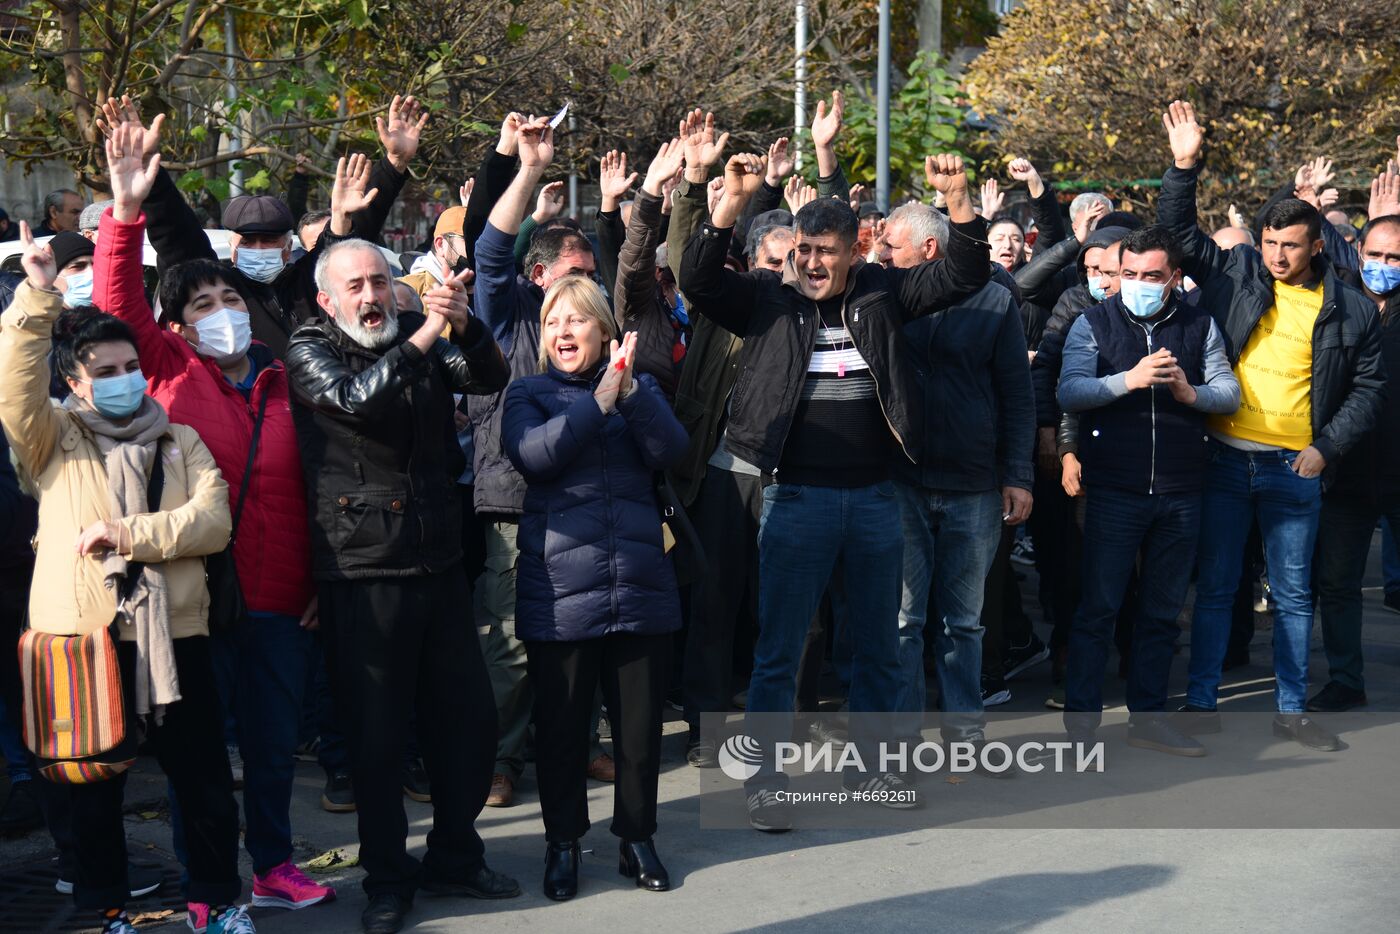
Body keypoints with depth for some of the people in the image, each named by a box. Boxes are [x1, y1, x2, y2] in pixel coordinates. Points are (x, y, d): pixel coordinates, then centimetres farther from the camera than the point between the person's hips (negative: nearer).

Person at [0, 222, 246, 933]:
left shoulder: (180, 440, 11)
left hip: (173, 632, 1)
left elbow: (213, 519, -3)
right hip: (81, 636, -1)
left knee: (205, 781, 7)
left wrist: (130, 533, -15)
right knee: (94, 787, 9)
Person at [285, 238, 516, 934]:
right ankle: (388, 877, 19)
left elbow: (490, 378, -5)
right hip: (362, 571, -4)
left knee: (468, 713, 11)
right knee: (375, 733, 4)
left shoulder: (420, 338, 8)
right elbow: (353, 400, -21)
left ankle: (454, 857, 28)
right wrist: (420, 340, -28)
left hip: (438, 563, 4)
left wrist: (465, 328, -23)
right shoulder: (308, 351, -2)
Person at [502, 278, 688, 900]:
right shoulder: (528, 394, 6)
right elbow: (534, 455, -15)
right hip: (559, 592, -2)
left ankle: (637, 837, 24)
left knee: (640, 724, 7)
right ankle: (563, 842, 23)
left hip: (639, 586, 2)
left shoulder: (639, 388, 12)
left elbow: (670, 450, -7)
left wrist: (630, 389, -19)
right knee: (560, 726, 6)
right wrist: (600, 401, -18)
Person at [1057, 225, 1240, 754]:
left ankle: (1148, 717, 21)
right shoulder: (1093, 324, 0)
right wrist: (1130, 379, -25)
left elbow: (1230, 394, 6)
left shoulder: (1199, 327, 8)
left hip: (1179, 493, 3)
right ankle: (1080, 718, 8)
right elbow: (1069, 392, -12)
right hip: (1113, 489, -3)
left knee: (1163, 611, 11)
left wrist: (1190, 392, -14)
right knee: (1099, 607, -1)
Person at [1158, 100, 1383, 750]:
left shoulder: (1351, 310, 1)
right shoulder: (1236, 274, 1)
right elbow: (1178, 231, 1)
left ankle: (1291, 710, 20)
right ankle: (1201, 702, 14)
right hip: (1225, 459, 0)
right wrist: (1184, 166, -11)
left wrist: (1327, 447, -4)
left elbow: (1368, 387, 6)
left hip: (1295, 471, 1)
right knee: (1215, 587, 6)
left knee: (1294, 594, 10)